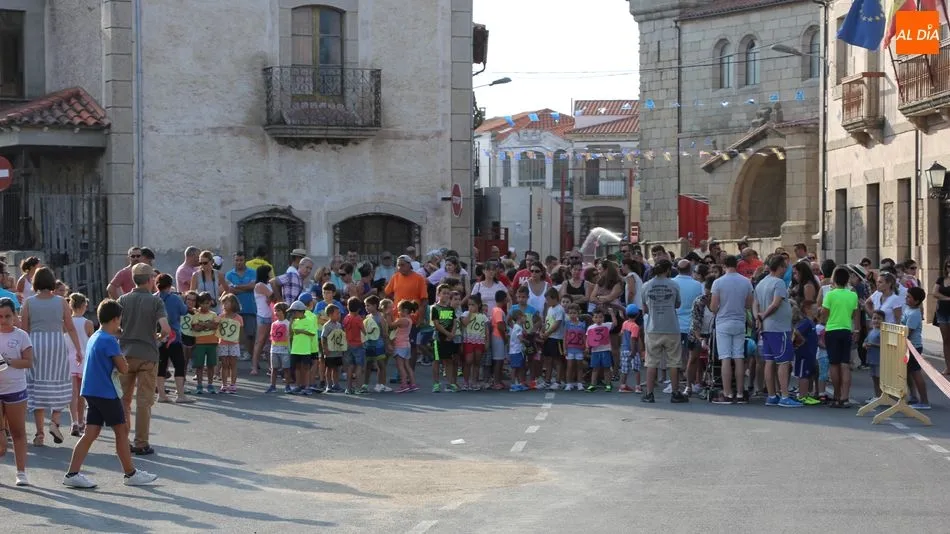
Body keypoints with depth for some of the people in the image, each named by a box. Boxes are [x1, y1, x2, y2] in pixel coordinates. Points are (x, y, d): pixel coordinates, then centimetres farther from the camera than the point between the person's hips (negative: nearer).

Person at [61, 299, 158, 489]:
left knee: (91, 433, 6)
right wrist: (124, 363, 4)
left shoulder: (94, 338, 14)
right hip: (106, 393, -9)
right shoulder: (109, 340, -15)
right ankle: (130, 473, 11)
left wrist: (119, 362, 8)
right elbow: (124, 369, -15)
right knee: (122, 430, 3)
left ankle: (72, 473, -1)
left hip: (92, 392, 9)